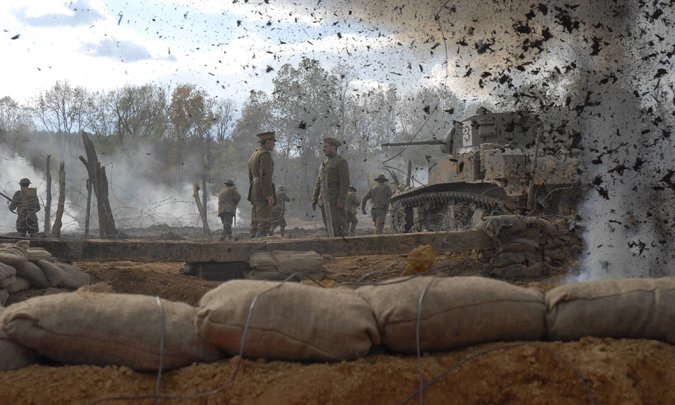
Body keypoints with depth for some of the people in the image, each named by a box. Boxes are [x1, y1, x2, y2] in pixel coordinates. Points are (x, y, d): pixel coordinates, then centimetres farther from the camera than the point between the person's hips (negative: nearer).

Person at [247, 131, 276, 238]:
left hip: (254, 191, 10)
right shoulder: (265, 154, -10)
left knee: (256, 223, 7)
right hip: (263, 193, -10)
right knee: (265, 222, -13)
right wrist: (269, 195, -22)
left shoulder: (253, 155, 20)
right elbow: (265, 176, -20)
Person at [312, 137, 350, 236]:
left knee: (337, 226, -12)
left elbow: (345, 183, -12)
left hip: (335, 202, -7)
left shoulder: (341, 162, -3)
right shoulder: (324, 164, 20)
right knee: (329, 227, 5)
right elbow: (318, 183, 21)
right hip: (324, 201, 7)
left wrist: (341, 200, -20)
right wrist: (314, 199, 13)